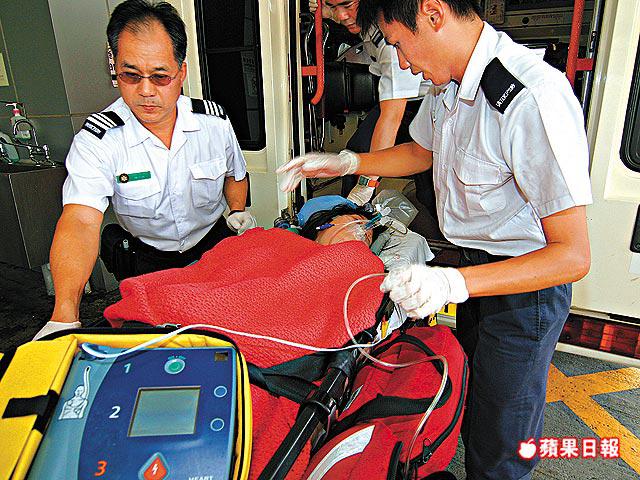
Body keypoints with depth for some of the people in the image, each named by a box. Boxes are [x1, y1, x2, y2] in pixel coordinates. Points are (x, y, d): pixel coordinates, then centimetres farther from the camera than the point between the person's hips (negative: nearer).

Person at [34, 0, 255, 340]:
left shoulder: (215, 121, -11)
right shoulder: (96, 140, -20)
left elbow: (235, 174, 12)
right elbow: (80, 222, -34)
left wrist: (238, 211, -7)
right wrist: (64, 315, -47)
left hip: (213, 242, 2)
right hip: (147, 258, -1)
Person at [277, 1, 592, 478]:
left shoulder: (534, 98, -31)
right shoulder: (449, 83, -4)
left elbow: (574, 255, -29)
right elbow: (421, 151, 17)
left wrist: (453, 282, -38)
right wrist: (345, 163, 8)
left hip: (527, 287, -7)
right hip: (475, 272, 8)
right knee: (467, 399, 28)